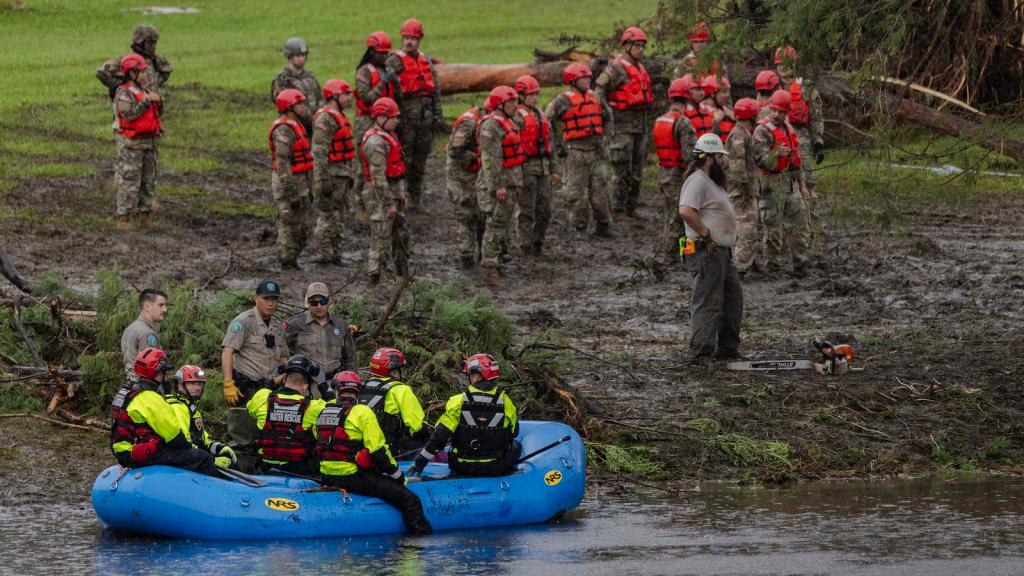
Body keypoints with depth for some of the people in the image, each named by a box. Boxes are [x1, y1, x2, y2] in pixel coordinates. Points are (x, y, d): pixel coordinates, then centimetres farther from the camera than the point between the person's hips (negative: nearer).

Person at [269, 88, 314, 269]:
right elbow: (282, 162, -23)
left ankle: (292, 262, 19)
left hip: (299, 181, 10)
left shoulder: (295, 125, 14)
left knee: (299, 226, 13)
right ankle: (287, 265, -1)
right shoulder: (283, 130, -19)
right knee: (289, 225, -5)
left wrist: (307, 187, 22)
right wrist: (291, 193, -25)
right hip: (288, 181, -10)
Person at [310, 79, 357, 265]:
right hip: (332, 174, -10)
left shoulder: (339, 117, 16)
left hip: (343, 175, 10)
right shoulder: (325, 119, -16)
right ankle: (323, 254, -4)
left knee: (340, 216, 12)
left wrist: (351, 175, 24)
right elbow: (319, 151, -21)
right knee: (328, 216, -7)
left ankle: (334, 253, 17)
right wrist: (322, 180, -25)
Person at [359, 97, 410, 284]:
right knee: (381, 240, -5)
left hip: (394, 193, 10)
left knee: (401, 235, 18)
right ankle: (375, 280, -1)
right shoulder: (376, 142, -19)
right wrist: (389, 204, -22)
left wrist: (402, 194, 23)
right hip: (381, 197, -10)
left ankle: (403, 276, 29)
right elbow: (378, 176, -23)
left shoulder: (388, 137, 14)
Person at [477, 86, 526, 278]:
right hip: (497, 186, -10)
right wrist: (497, 186, -26)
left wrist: (515, 185, 25)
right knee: (495, 226, -8)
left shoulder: (508, 124, 16)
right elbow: (490, 159, -23)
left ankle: (497, 262, 21)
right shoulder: (491, 126, -17)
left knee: (505, 226, 14)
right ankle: (490, 267, -6)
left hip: (509, 184, 10)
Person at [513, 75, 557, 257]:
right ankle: (526, 247, 3)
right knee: (527, 210, -3)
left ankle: (538, 242, 18)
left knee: (544, 209, 8)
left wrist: (553, 169, 20)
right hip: (526, 167, -7)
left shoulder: (541, 116, 16)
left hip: (542, 167, 7)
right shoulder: (517, 116, -10)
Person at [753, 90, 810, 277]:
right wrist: (777, 154, -37)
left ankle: (800, 264, 13)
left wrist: (801, 183, 23)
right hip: (773, 184, -7)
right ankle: (775, 266, 4)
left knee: (800, 223, 6)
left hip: (792, 183, 7)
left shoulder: (788, 129, 14)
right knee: (774, 227, -2)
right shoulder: (762, 131, -10)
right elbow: (760, 158, -20)